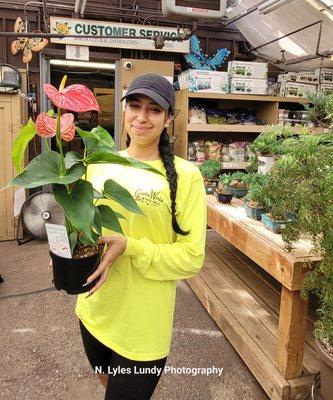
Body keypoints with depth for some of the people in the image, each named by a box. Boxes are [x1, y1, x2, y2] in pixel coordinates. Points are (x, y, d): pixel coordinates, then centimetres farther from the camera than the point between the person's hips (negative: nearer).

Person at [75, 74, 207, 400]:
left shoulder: (185, 175, -15)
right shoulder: (100, 164, -1)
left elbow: (192, 257, -14)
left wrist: (130, 247, -25)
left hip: (142, 323, -5)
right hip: (94, 309, 5)